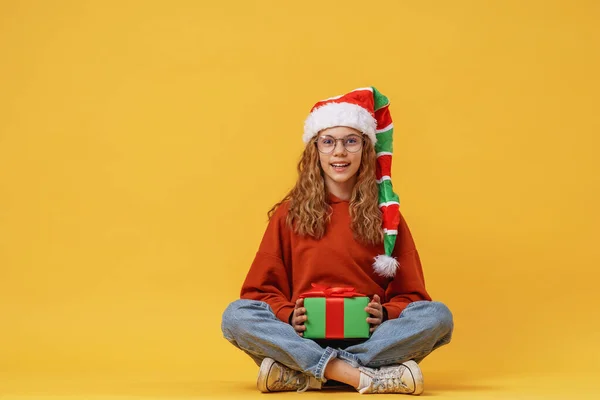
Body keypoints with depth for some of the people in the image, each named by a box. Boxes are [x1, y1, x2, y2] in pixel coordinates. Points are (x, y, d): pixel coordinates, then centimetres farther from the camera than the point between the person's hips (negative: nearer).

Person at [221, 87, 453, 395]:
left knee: (437, 315, -27)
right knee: (236, 316, -27)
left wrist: (385, 315, -15)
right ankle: (370, 377, -36)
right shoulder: (289, 213, 9)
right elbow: (262, 289, 8)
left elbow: (409, 294, 8)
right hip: (304, 337, 0)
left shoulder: (385, 214, 9)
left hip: (369, 338, 1)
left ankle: (297, 374, -31)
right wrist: (289, 316, -13)